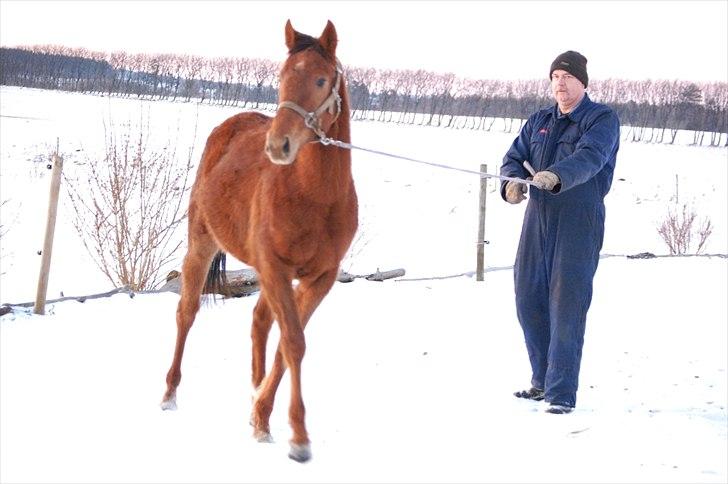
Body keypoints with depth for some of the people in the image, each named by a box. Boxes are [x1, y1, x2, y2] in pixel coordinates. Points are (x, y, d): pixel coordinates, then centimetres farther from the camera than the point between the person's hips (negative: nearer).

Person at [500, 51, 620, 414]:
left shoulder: (602, 119, -4)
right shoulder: (539, 121, 17)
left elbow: (589, 157, -22)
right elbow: (514, 157, 10)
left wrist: (555, 176, -42)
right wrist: (512, 182, -14)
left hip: (579, 222, -6)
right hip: (538, 219, 6)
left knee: (566, 304, -11)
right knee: (528, 298, 8)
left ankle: (562, 393, -8)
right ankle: (543, 381, 24)